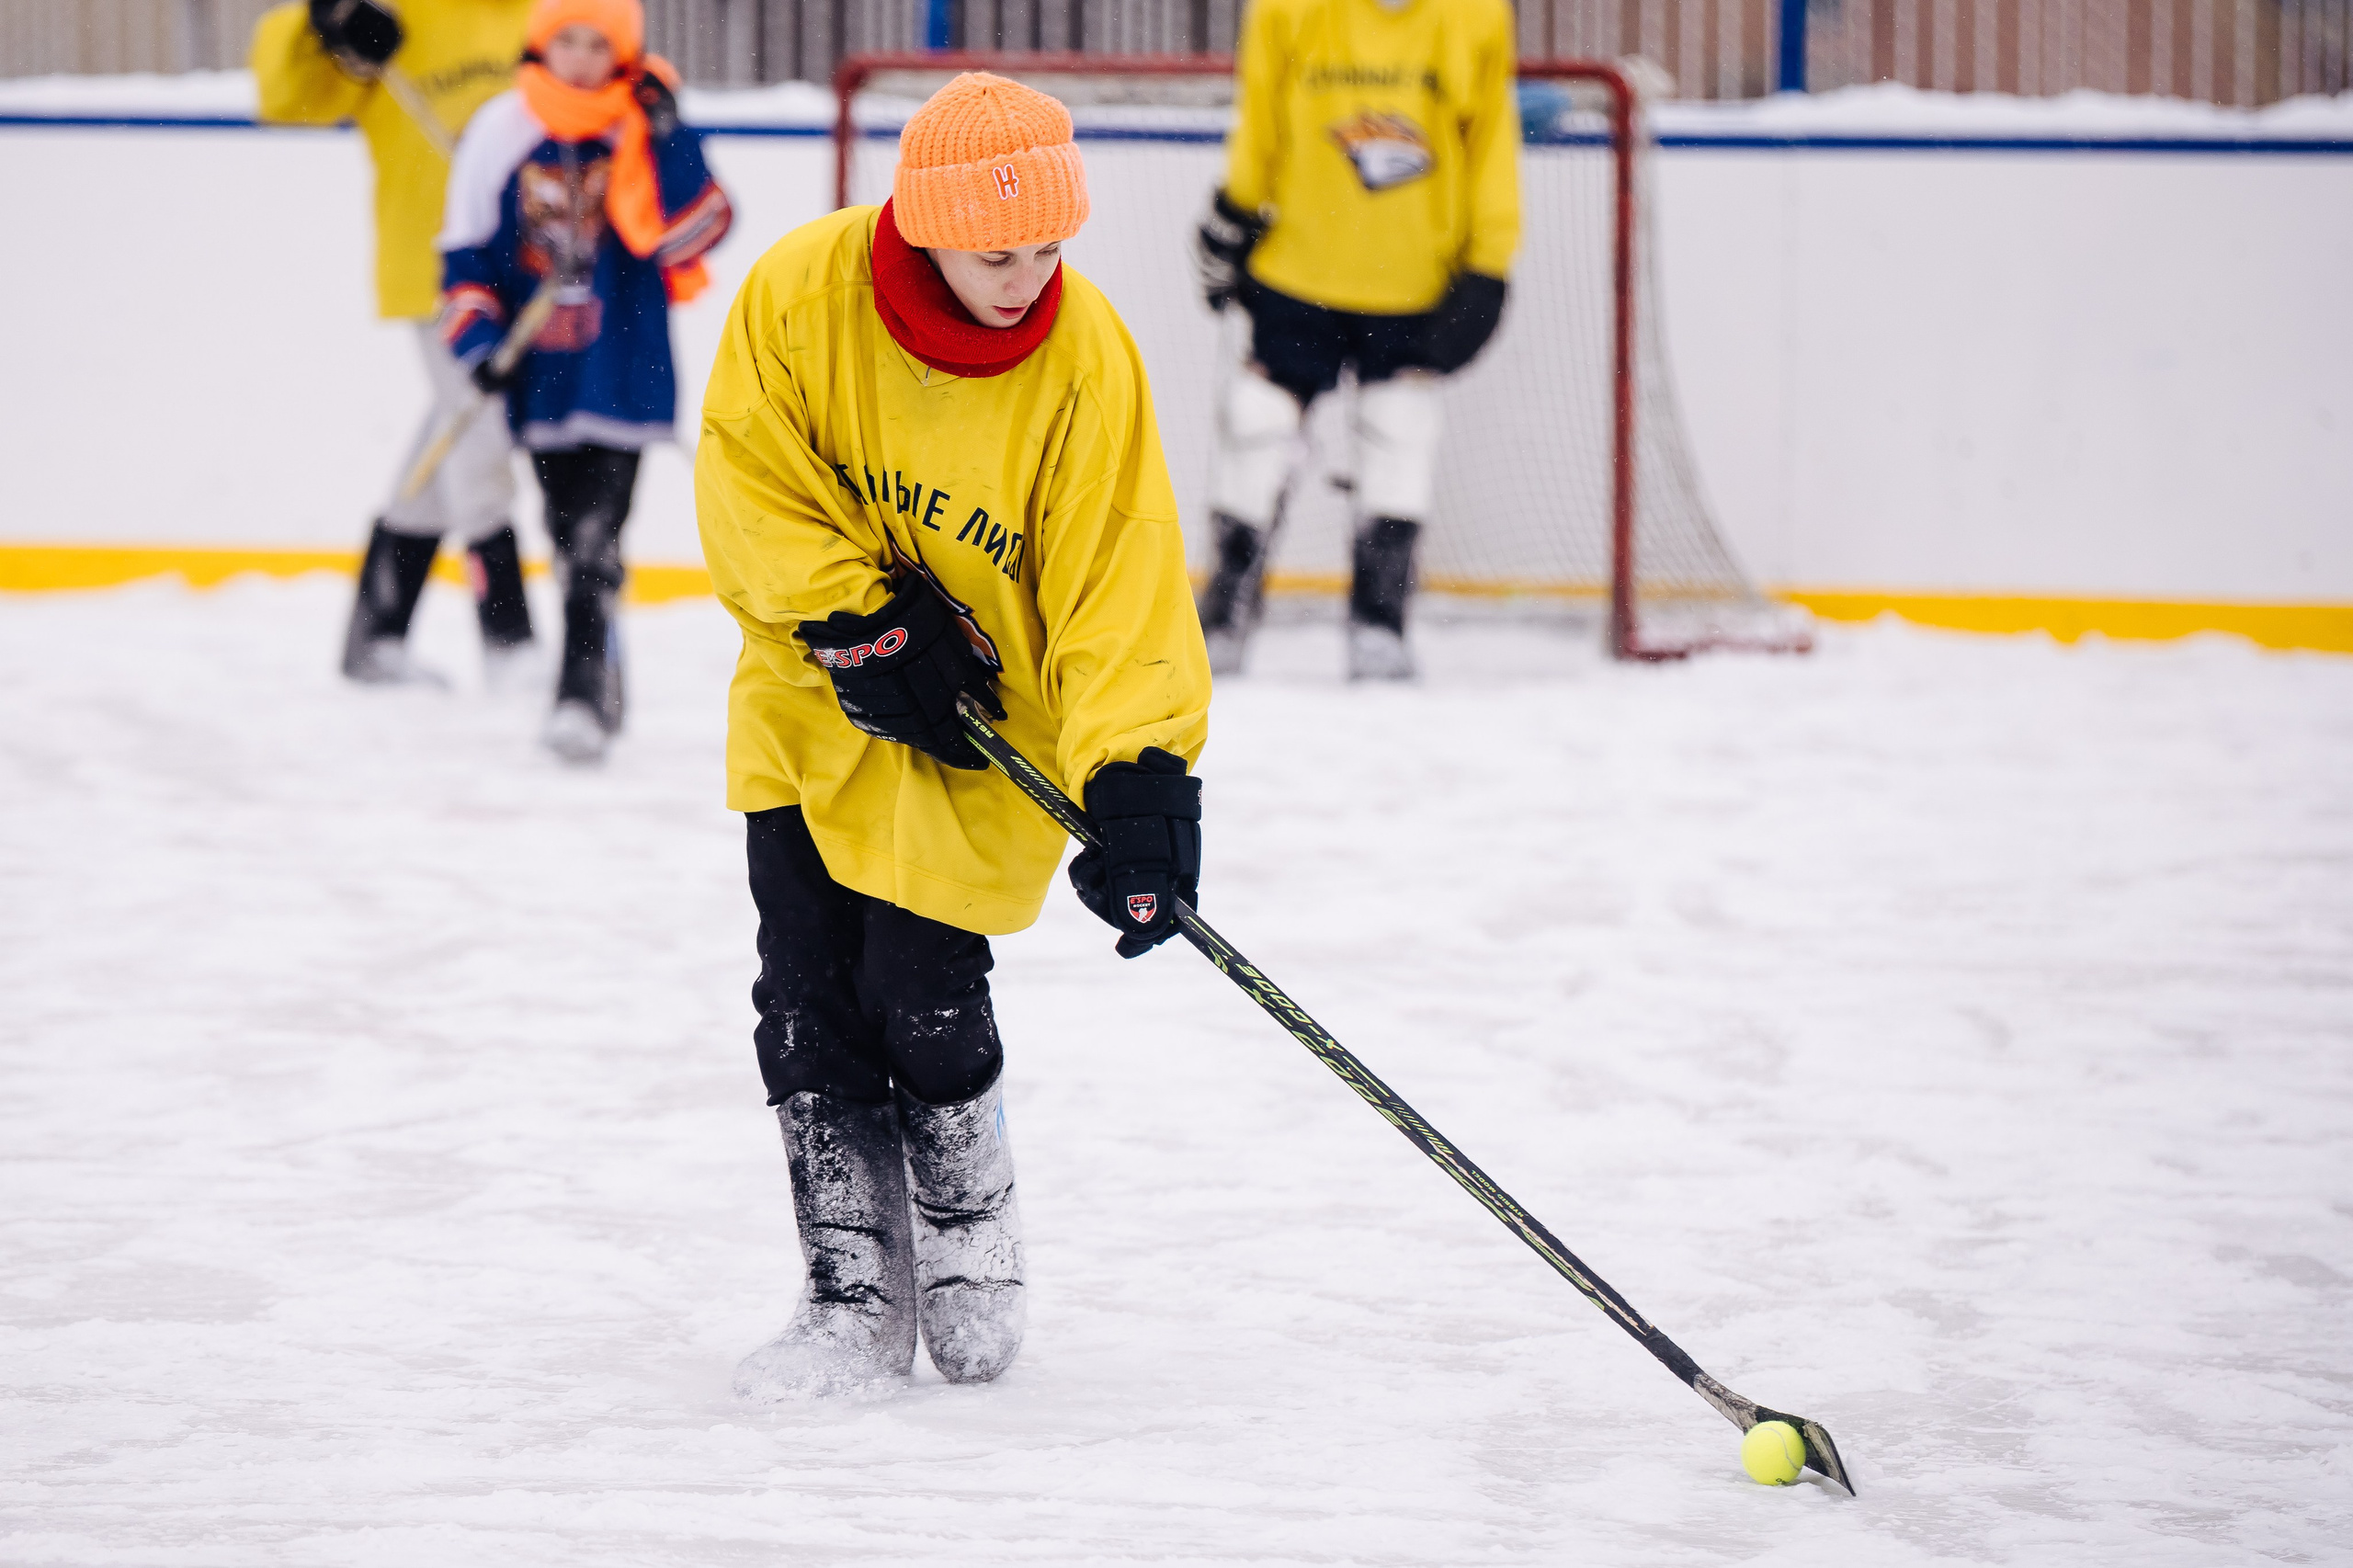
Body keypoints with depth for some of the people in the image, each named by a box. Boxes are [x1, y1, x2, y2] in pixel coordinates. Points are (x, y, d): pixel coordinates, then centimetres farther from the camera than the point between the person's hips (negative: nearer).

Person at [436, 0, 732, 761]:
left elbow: (699, 226, -15)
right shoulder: (502, 129, 0)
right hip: (539, 372, 3)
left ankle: (583, 691, -15)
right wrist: (476, 336, -3)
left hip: (622, 368, -3)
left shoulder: (646, 131, -5)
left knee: (595, 539, -13)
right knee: (567, 532, 12)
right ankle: (599, 676, 27)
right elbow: (467, 246, 6)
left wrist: (666, 140, -23)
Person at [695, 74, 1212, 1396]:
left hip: (980, 720, -2)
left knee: (921, 996, -9)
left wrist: (1140, 786, -29)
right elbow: (748, 478, -9)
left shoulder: (1086, 363, -20)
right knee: (808, 1003, 0)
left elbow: (1121, 582, -21)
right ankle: (858, 1299, 11)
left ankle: (972, 1245, 19)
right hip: (816, 693, 2)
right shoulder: (803, 295, -18)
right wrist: (858, 617, -19)